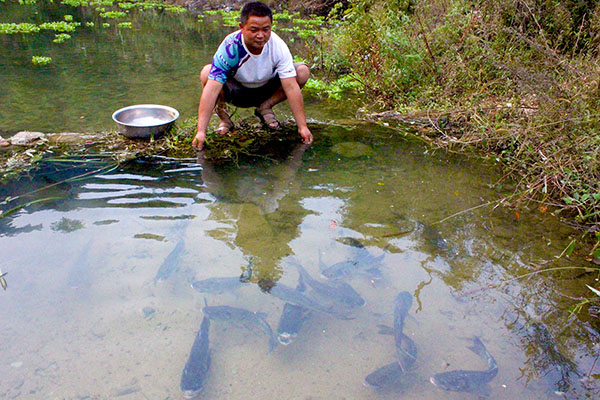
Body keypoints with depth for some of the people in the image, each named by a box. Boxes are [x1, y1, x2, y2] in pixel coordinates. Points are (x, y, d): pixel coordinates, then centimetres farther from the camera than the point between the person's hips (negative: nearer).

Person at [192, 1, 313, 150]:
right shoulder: (229, 47, -32)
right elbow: (212, 89, -38)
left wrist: (302, 126, -33)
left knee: (303, 72, -22)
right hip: (236, 91, -2)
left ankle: (265, 108, -3)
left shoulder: (278, 46, -27)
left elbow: (291, 87, -29)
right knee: (207, 73, -33)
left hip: (267, 90, 3)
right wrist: (201, 131, -45)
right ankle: (222, 112, -5)